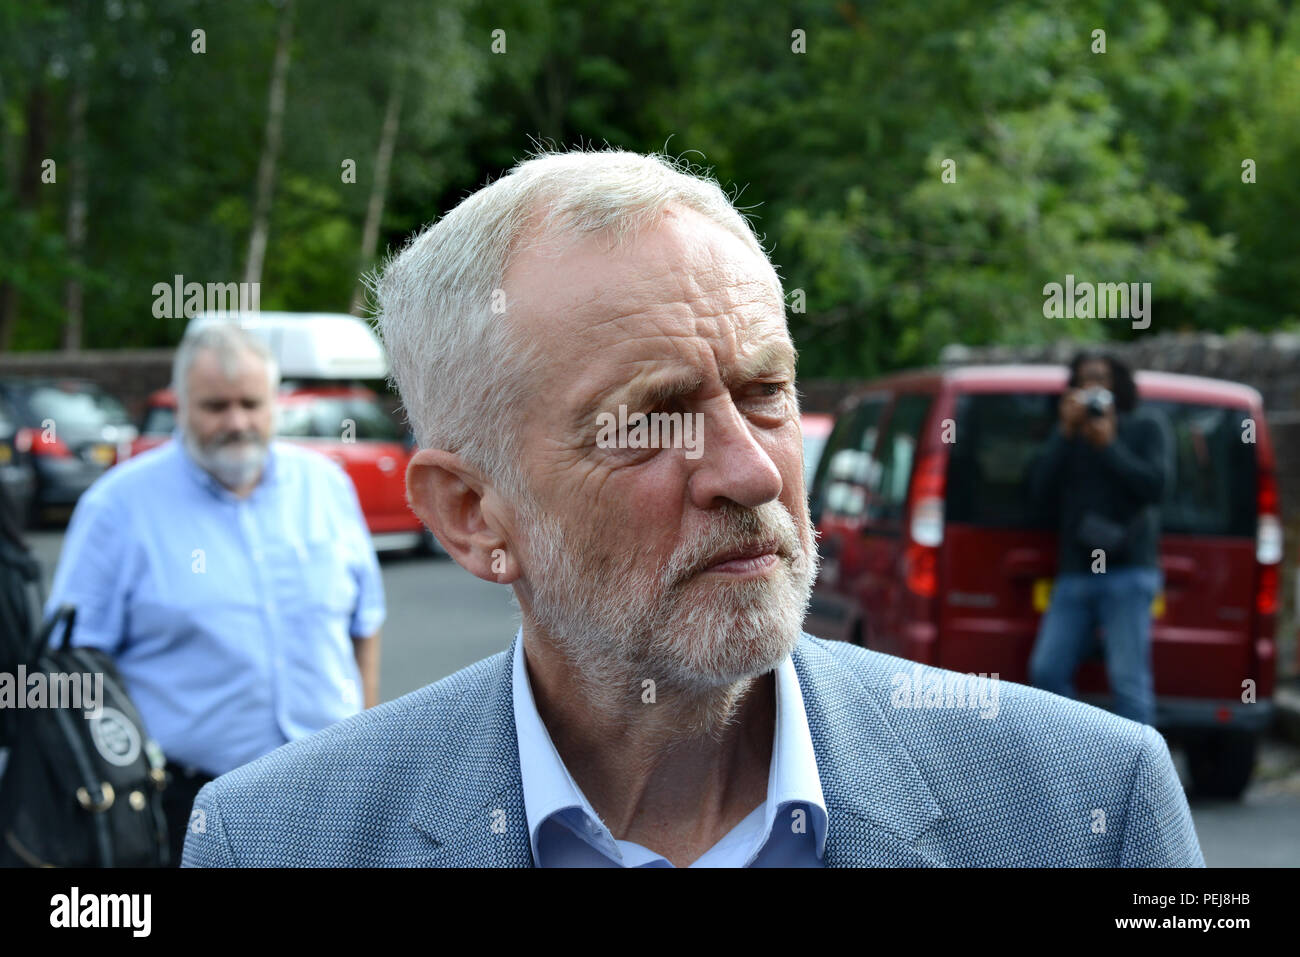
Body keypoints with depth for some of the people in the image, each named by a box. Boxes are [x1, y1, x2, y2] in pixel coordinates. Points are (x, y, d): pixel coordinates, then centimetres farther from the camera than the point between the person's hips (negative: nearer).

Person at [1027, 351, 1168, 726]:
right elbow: (1040, 491, 3)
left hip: (1127, 574, -4)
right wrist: (1066, 432, -3)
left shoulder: (1145, 429, 9)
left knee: (1129, 680, -10)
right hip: (1074, 575, 4)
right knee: (1047, 670, -3)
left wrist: (1109, 446, -7)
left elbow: (1155, 485, -6)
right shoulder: (1067, 437, 18)